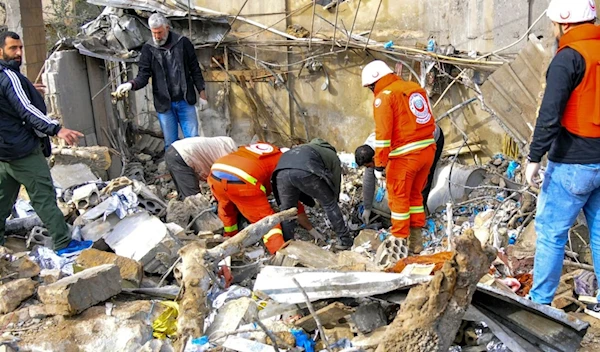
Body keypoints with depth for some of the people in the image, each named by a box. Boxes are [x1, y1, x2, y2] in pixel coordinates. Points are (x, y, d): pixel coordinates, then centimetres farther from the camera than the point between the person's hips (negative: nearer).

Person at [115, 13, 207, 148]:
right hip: (164, 104, 0)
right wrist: (131, 84, -27)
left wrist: (202, 94, 4)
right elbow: (143, 75, -5)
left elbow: (195, 70, 5)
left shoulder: (183, 43, 0)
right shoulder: (148, 49, -1)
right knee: (170, 143, 6)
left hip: (185, 101, 0)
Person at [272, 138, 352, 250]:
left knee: (286, 210, 22)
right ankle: (345, 240, 26)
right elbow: (335, 184, 33)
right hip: (305, 171, -4)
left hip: (281, 170, 4)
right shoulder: (333, 157, 34)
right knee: (329, 204, 17)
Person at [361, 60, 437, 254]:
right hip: (428, 150, 8)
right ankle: (416, 241, 27)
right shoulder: (416, 88, 14)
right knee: (415, 194, 20)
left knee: (399, 197, 6)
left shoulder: (384, 96, -8)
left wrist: (379, 165, -11)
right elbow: (431, 122, 17)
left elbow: (383, 134, -15)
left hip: (405, 155, -8)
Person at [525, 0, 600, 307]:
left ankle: (540, 302, 11)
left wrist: (534, 158, -14)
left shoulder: (569, 57, -13)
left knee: (550, 232, 3)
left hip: (573, 163, -7)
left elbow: (550, 115, -19)